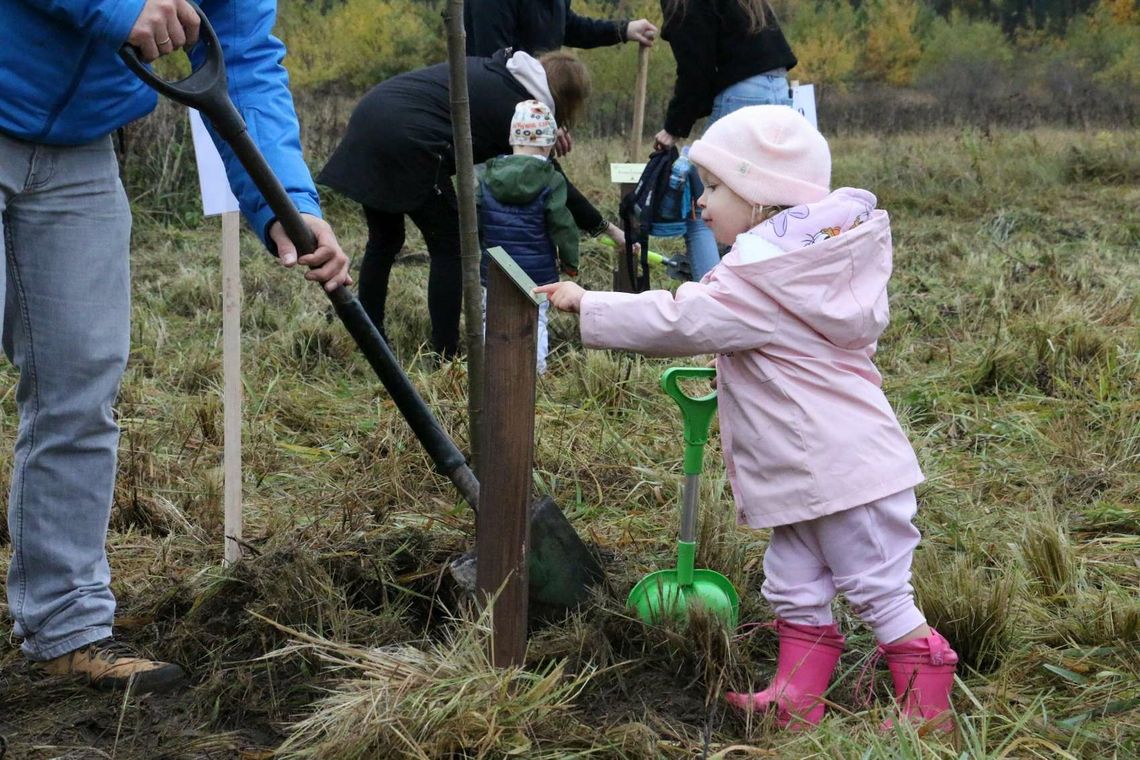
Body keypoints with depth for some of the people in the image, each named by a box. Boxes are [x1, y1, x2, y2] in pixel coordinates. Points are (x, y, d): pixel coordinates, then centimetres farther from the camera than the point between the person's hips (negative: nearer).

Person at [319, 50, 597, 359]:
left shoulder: (489, 67, 20)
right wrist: (600, 225, 20)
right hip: (408, 140, -8)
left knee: (384, 240, 22)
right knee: (450, 247, 6)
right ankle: (445, 356, 7)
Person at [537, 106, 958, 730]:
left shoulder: (760, 281, -19)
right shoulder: (808, 263, 11)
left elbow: (678, 321, -24)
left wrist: (585, 304, -18)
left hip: (843, 468, -10)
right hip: (810, 473, 10)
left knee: (879, 592, 0)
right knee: (793, 590, 16)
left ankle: (925, 708, 10)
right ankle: (795, 700, 24)